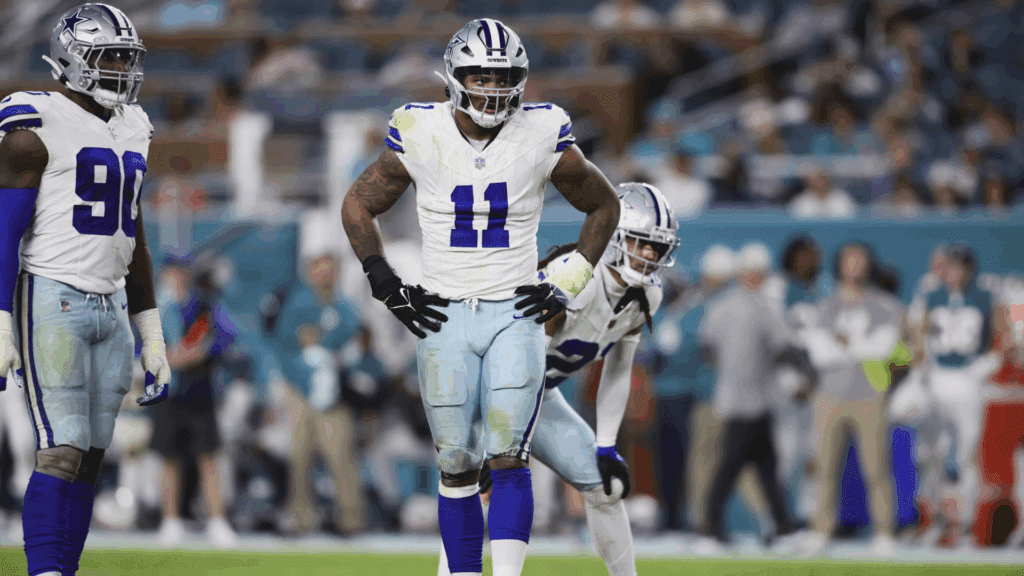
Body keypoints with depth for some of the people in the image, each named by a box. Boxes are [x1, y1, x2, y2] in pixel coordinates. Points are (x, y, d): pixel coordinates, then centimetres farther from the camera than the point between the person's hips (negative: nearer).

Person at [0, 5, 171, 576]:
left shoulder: (129, 132, 16)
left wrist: (152, 339, 20)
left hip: (110, 307, 7)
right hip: (52, 299, -7)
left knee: (90, 457, 5)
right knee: (62, 452, -14)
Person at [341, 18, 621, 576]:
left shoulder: (542, 137, -4)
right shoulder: (421, 135, -4)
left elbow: (603, 205, 11)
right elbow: (357, 206, 10)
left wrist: (566, 282, 3)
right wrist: (389, 288, 3)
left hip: (515, 314, -1)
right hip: (443, 316, 1)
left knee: (508, 459, -13)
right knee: (457, 466, 3)